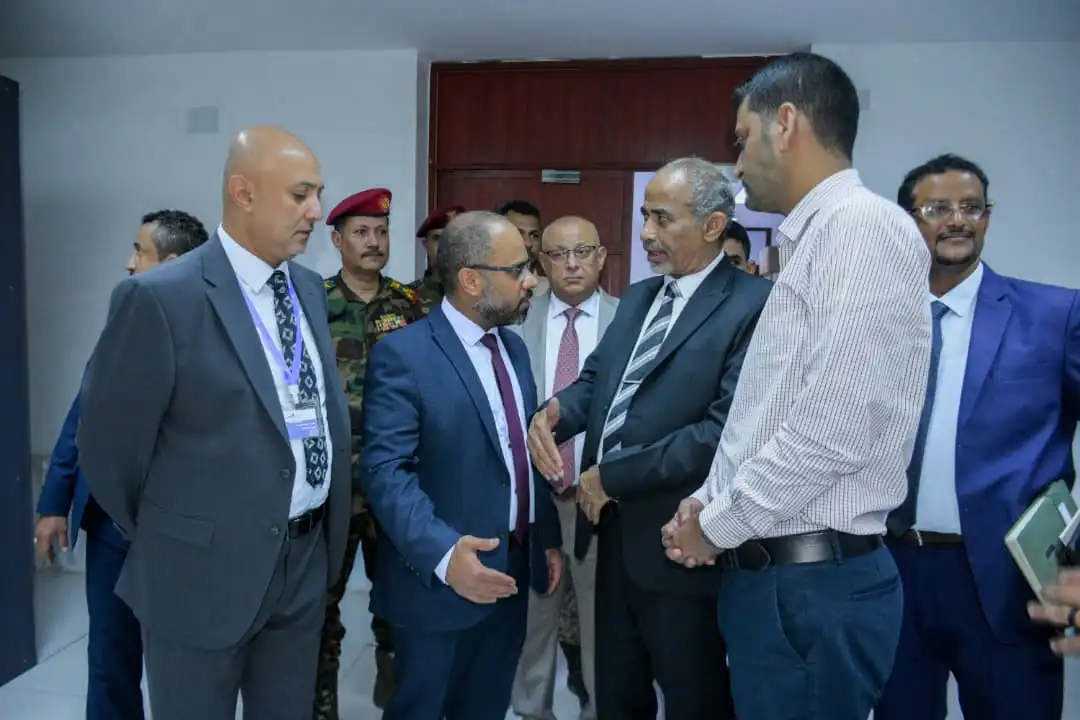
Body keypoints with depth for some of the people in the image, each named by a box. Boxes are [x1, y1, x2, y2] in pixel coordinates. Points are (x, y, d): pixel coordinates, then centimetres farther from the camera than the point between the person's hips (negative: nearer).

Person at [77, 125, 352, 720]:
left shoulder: (310, 289, 5)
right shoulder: (160, 298, -17)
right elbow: (108, 444, -10)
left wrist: (321, 535, 15)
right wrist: (169, 542, 3)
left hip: (307, 561, 6)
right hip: (205, 572, -5)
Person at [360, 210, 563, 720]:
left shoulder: (513, 347, 9)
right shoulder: (403, 354, -16)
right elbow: (385, 471, -22)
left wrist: (547, 537, 13)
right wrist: (442, 555, -33)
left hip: (513, 571, 7)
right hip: (440, 580, -7)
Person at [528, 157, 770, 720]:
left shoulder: (753, 306, -15)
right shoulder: (638, 296, 12)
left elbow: (725, 430, -25)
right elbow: (596, 378, 9)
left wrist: (611, 475, -19)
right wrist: (551, 414, -14)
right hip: (615, 529, 7)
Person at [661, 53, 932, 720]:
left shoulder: (863, 226, -15)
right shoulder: (814, 239, 15)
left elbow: (834, 430, -23)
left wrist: (718, 524, -11)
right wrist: (709, 504, 6)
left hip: (816, 585, -9)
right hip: (772, 573, 9)